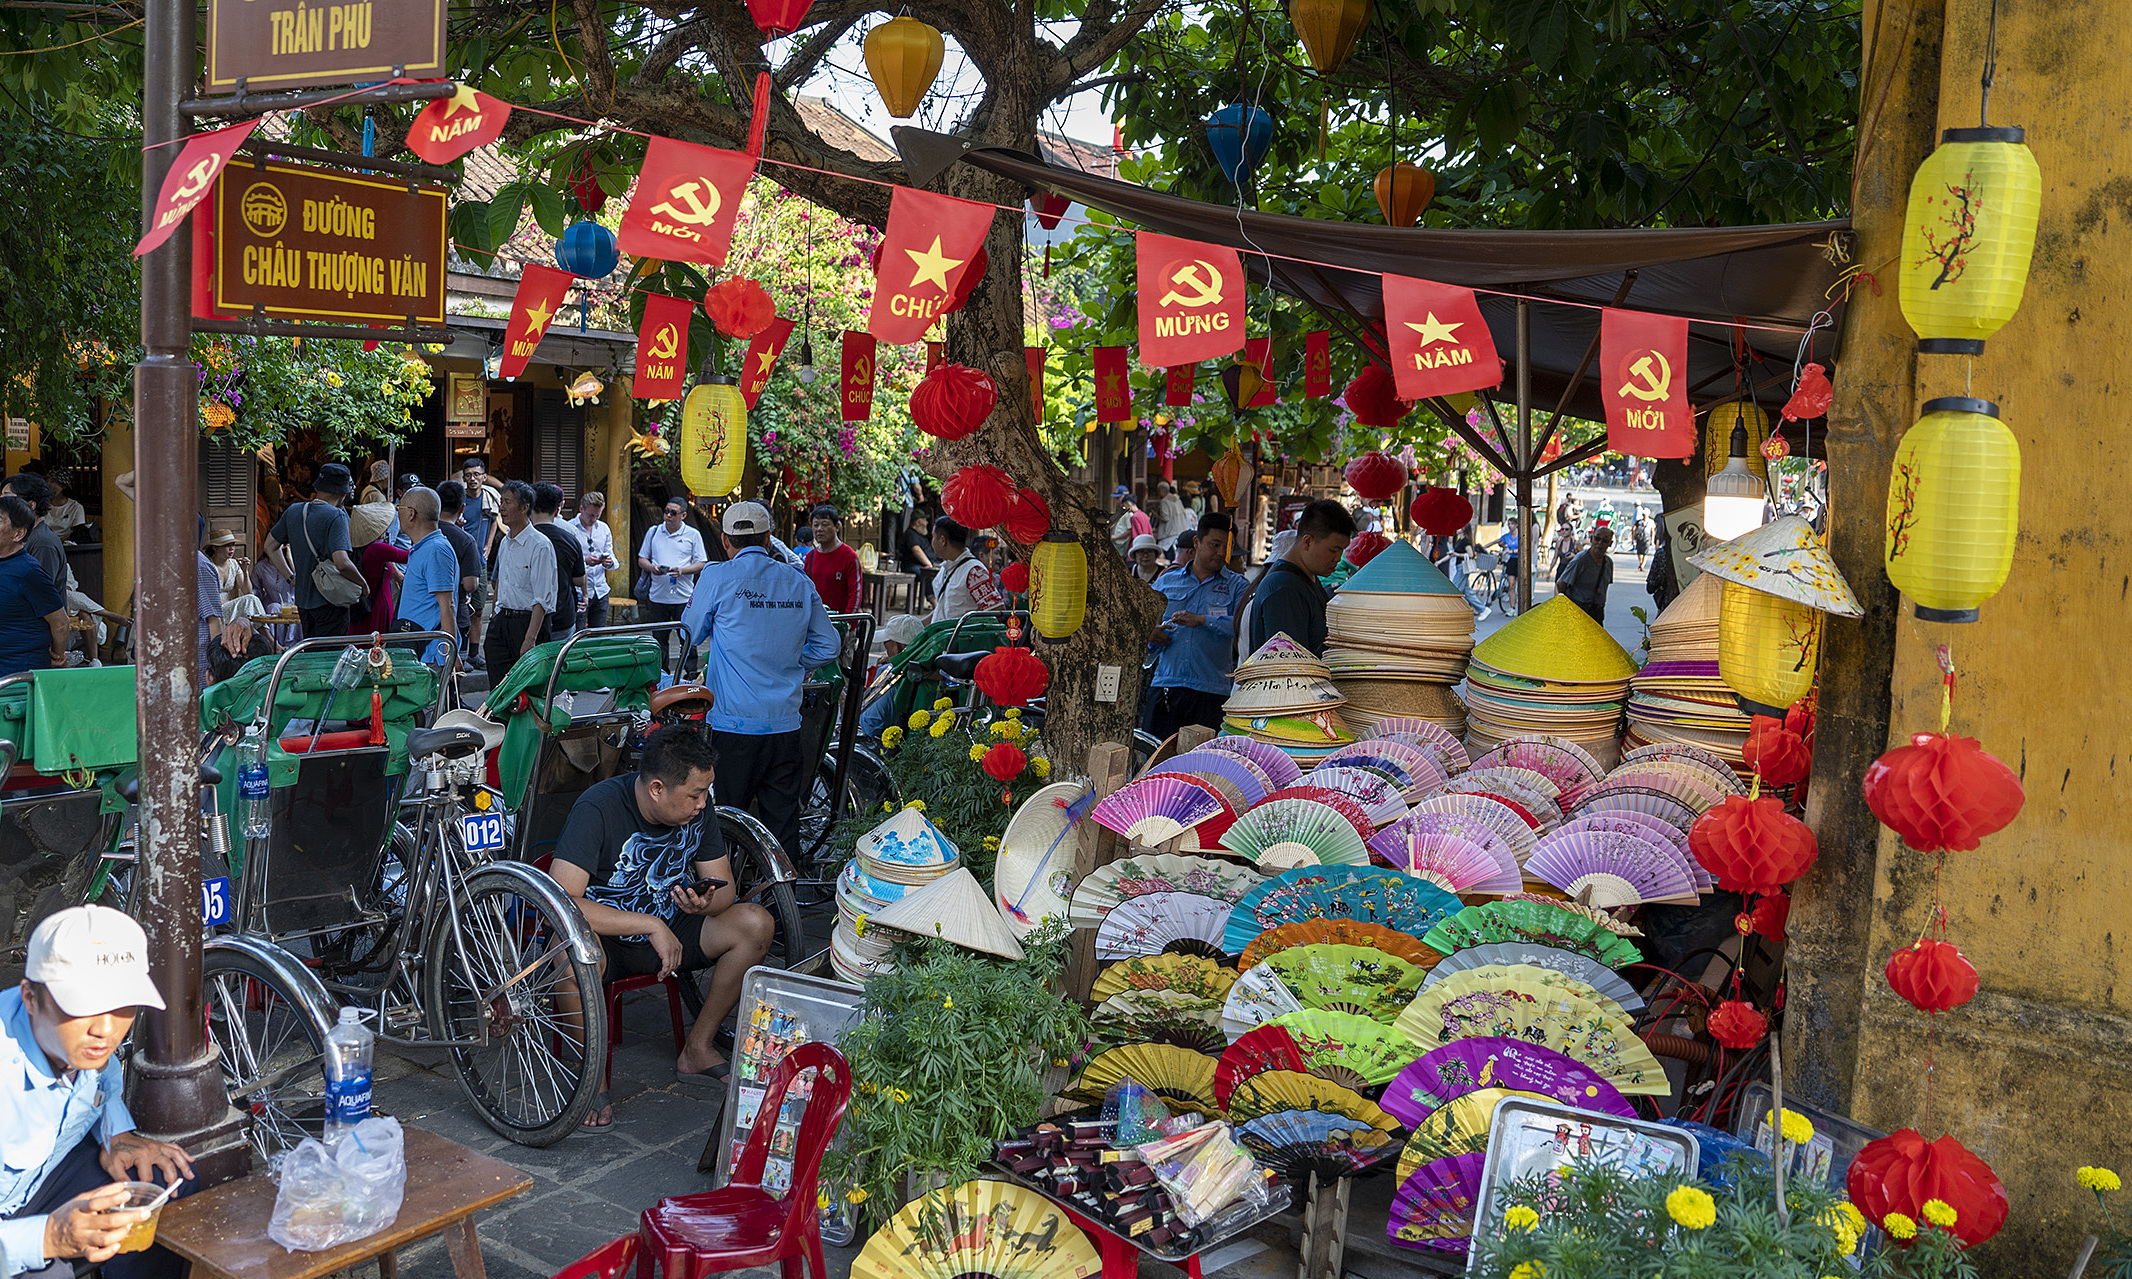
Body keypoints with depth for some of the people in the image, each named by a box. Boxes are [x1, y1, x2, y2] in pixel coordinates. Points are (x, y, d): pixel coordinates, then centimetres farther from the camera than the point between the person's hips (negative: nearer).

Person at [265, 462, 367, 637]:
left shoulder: (293, 510, 6)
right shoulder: (336, 516, -16)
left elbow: (270, 546, 17)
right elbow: (342, 563, -26)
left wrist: (292, 577, 18)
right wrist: (363, 584, -11)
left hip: (303, 601, 7)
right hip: (330, 602, -7)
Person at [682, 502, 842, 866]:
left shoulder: (717, 578, -5)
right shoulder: (801, 583, 6)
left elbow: (691, 637, 9)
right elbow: (828, 646, 12)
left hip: (734, 723, -3)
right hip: (786, 723, 3)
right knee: (783, 820, 8)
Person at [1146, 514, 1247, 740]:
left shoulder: (1236, 585, 6)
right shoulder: (1166, 581, 14)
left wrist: (1203, 620, -20)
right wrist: (1151, 635, -2)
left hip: (1210, 690, -2)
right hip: (1166, 686, 2)